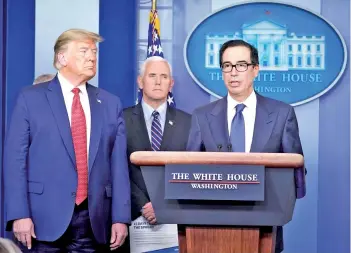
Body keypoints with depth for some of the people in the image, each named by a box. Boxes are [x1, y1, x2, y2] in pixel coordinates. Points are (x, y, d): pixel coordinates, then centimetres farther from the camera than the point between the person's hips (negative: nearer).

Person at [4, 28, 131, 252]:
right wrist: (20, 214, -11)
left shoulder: (111, 104, 10)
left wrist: (120, 217, 1)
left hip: (94, 220, 3)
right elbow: (15, 159, -3)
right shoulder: (31, 98, 2)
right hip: (44, 219, -2)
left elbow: (118, 164, 7)